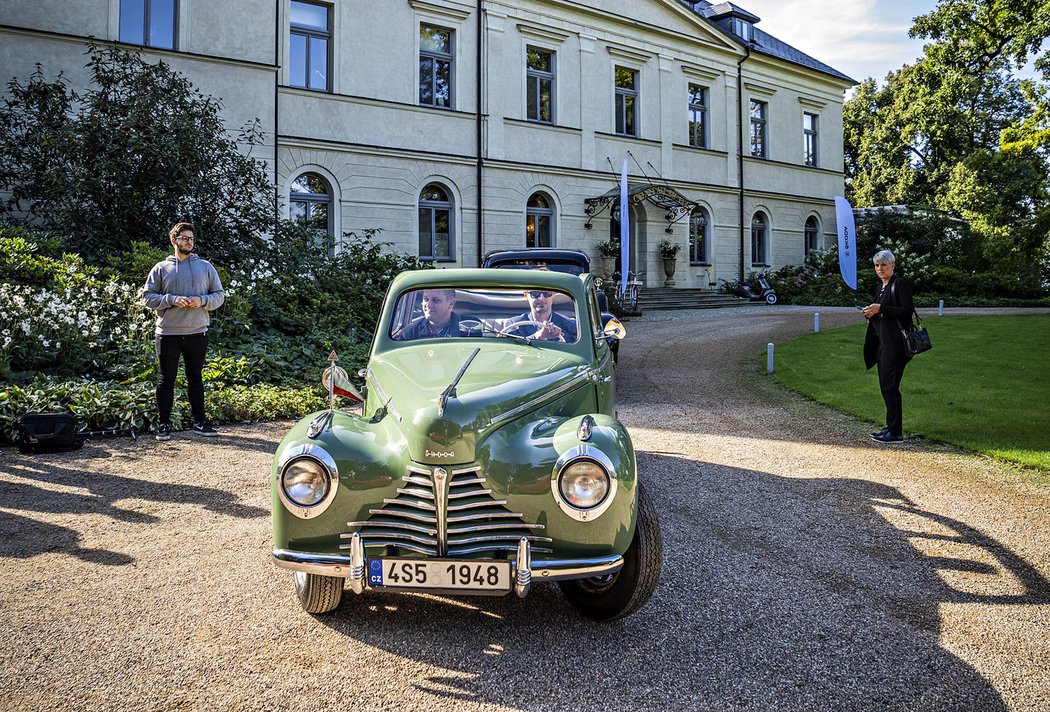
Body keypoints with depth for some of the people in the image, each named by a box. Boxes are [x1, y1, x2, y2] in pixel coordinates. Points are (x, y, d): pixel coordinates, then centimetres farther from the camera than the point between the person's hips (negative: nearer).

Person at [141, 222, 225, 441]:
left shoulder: (205, 267, 9)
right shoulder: (161, 268, 4)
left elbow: (219, 295, 9)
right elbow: (147, 296, 1)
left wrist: (202, 300, -11)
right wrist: (171, 300, -14)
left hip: (197, 332, 1)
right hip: (168, 332, -1)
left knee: (195, 378, 10)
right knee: (167, 379, 4)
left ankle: (199, 422, 16)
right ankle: (164, 424, 11)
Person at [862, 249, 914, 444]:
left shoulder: (900, 284, -8)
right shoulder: (881, 288, 18)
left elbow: (907, 310, -17)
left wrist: (880, 309, -20)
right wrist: (872, 313, 4)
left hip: (894, 343, -9)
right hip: (882, 342, 9)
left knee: (890, 386, -9)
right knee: (886, 386, 12)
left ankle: (896, 432, -5)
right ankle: (891, 427, 21)